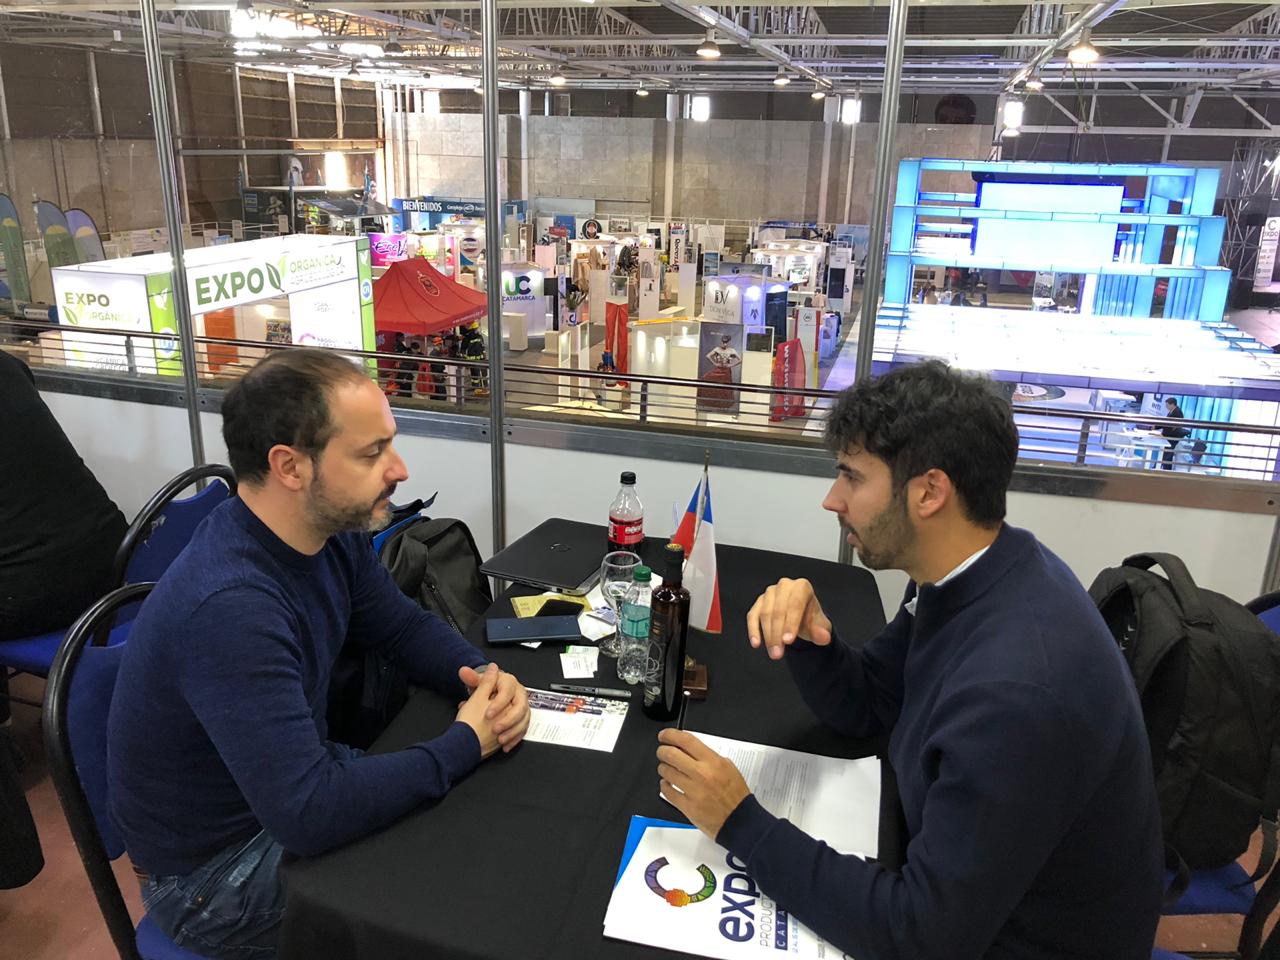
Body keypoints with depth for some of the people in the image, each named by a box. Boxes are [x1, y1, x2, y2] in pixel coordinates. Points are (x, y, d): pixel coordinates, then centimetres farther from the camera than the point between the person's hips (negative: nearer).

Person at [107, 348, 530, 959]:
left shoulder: (331, 532, -10)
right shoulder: (229, 609, -36)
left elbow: (405, 627, 5)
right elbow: (309, 815, -37)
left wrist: (483, 676, -15)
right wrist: (467, 743, -26)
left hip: (295, 783, 7)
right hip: (211, 869, -7)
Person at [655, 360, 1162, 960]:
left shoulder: (1017, 691, -36)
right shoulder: (969, 575, -8)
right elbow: (864, 708, 4)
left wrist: (741, 824, -25)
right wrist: (806, 636, -16)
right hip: (961, 884, 7)